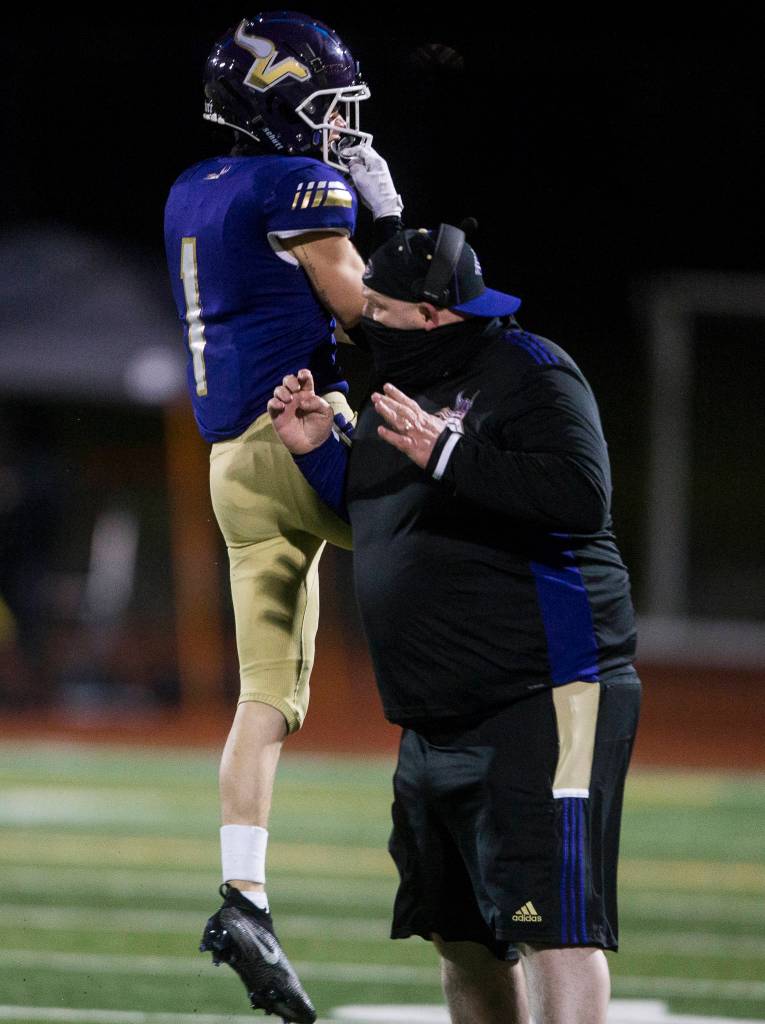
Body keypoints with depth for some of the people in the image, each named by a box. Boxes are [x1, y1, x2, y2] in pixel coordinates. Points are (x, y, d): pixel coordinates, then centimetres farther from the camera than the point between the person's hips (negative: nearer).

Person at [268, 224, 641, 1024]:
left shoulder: (526, 373, -11)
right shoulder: (402, 391, 16)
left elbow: (581, 498, -25)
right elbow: (378, 521, 27)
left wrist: (448, 455, -27)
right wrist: (318, 451, 11)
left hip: (544, 704, -10)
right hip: (439, 716, 10)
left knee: (554, 924, -17)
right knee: (461, 932, 15)